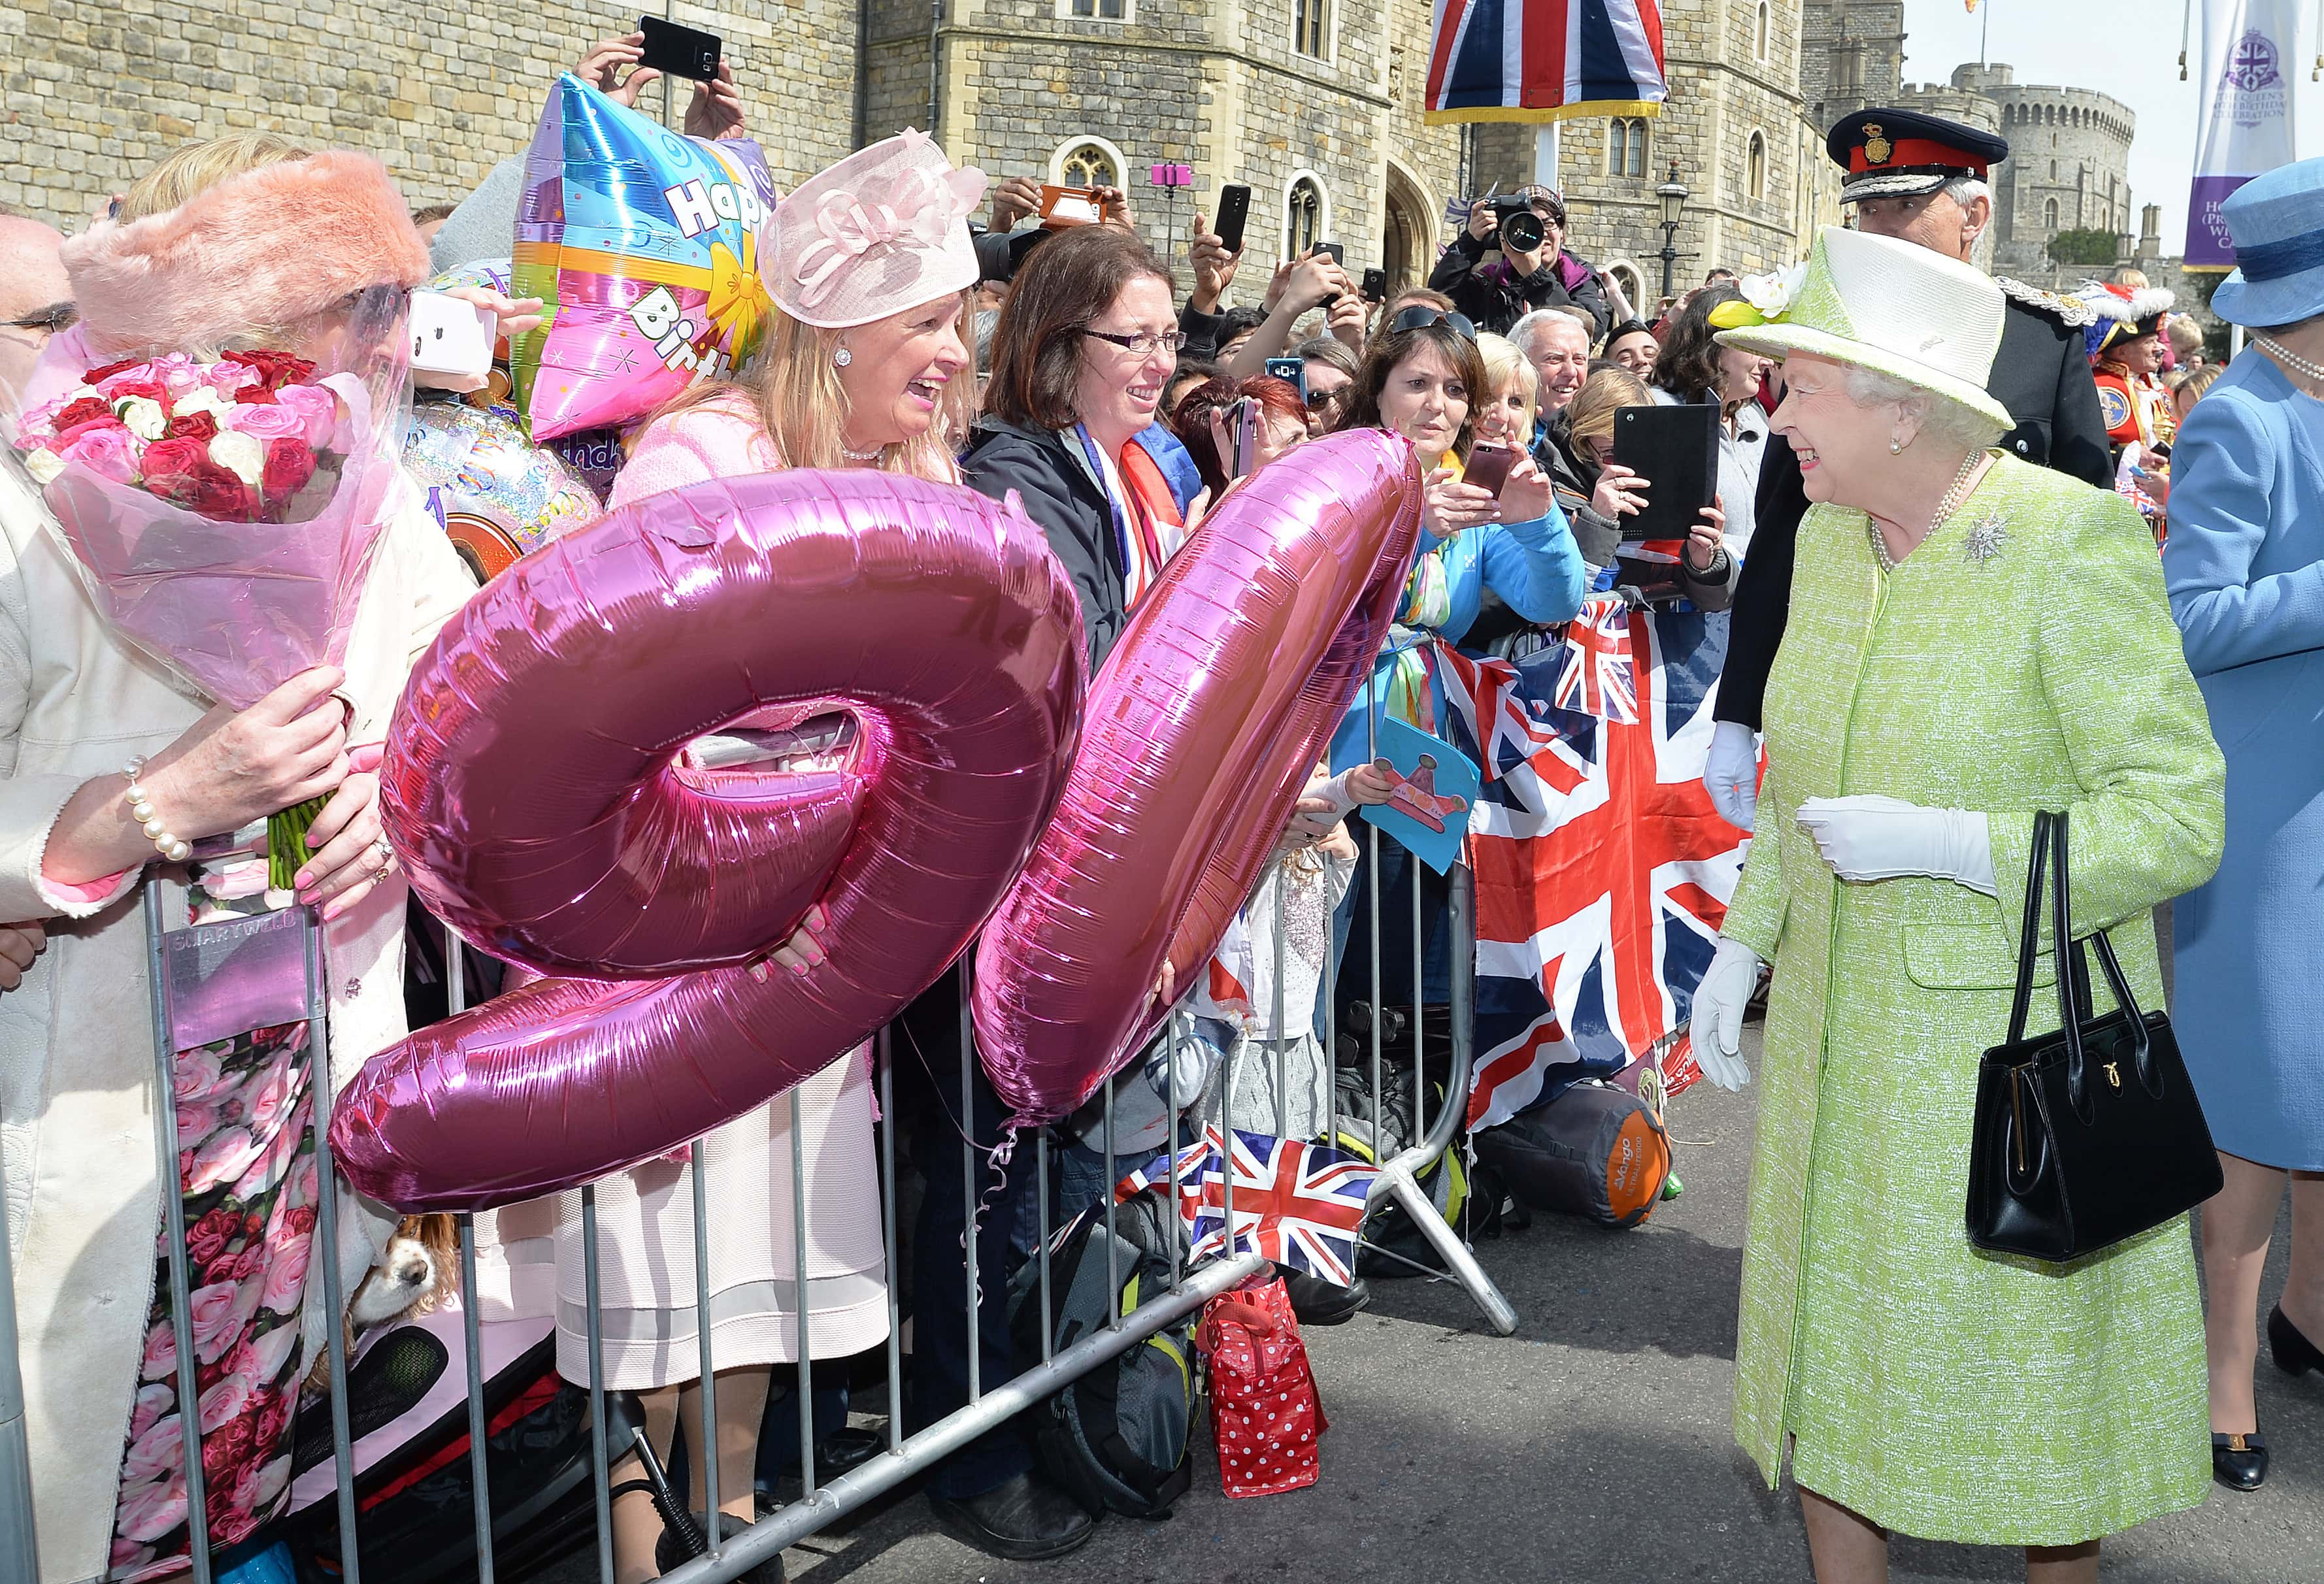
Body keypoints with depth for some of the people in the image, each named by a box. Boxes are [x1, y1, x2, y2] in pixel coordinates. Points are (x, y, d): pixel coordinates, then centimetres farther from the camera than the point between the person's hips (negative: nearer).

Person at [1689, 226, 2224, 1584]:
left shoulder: (2075, 540, -18)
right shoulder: (1828, 535, 3)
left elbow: (2178, 819, -18)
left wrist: (1937, 844, -25)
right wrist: (1746, 941, 5)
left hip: (2011, 1041, -6)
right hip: (1839, 1028, 6)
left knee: (2033, 1364, 11)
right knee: (1836, 1333, 16)